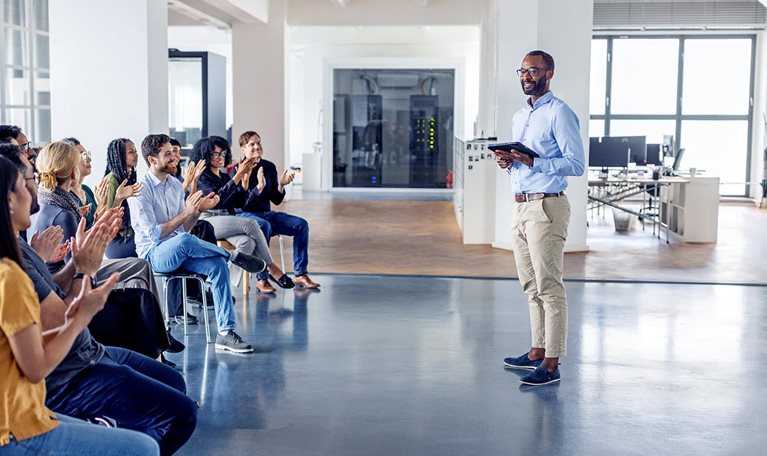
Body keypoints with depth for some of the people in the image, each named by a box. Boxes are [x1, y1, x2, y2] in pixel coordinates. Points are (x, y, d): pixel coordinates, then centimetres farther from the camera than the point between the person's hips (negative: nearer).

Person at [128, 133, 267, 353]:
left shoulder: (175, 184, 11)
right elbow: (154, 234, -18)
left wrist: (198, 210, -4)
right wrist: (185, 213, -21)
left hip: (178, 252, 6)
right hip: (153, 255, -6)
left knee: (217, 265, -21)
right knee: (184, 241, -40)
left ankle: (225, 332, -22)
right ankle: (234, 256, -18)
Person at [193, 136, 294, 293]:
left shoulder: (225, 177, 22)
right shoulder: (202, 177, 0)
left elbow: (239, 203, 14)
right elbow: (217, 197, -18)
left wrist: (245, 179, 1)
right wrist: (238, 174, -21)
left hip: (228, 223, 7)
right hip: (208, 222, -7)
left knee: (247, 242, -29)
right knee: (250, 224, -29)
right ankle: (272, 268, -21)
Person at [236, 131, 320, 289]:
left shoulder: (269, 167, 6)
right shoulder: (238, 169, -11)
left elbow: (276, 200, 7)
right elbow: (242, 204, -18)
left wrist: (281, 185, -12)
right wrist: (259, 187, -31)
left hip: (266, 213, 6)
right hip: (244, 215, -6)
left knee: (301, 224, -11)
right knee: (264, 226, -39)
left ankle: (300, 274, -8)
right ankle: (262, 278, -32)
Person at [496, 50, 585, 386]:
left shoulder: (560, 113, -8)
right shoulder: (519, 117, 18)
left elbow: (576, 164, -15)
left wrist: (531, 161, -22)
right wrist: (508, 162, 5)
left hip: (546, 207, -9)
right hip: (520, 207, 9)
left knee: (549, 287, -7)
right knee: (531, 286, 13)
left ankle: (551, 364, -4)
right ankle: (537, 351, 23)